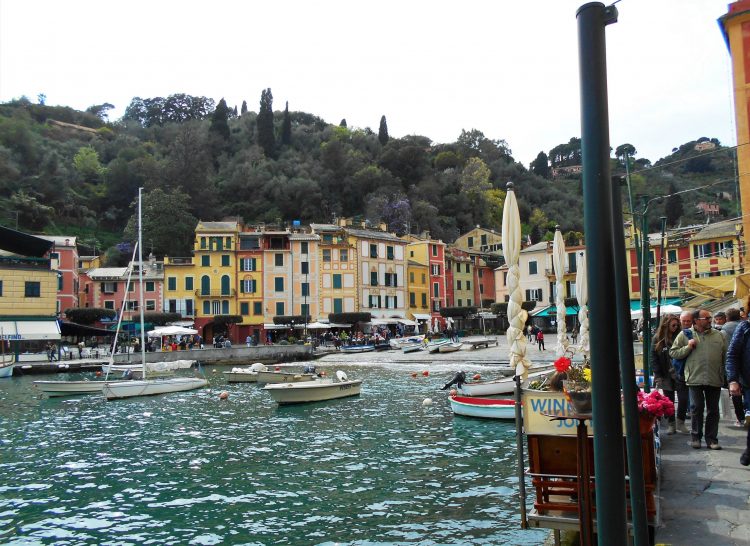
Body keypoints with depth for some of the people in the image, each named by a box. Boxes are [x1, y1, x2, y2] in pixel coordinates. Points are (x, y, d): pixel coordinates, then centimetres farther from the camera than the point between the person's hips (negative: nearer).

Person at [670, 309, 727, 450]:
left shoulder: (718, 335, 9)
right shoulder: (685, 335, 2)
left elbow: (725, 356, 11)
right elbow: (673, 353, 3)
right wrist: (688, 347, -11)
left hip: (715, 379, 2)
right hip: (695, 378, -2)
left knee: (713, 410, 7)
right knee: (697, 408, 3)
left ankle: (712, 439, 16)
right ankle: (696, 437, 16)